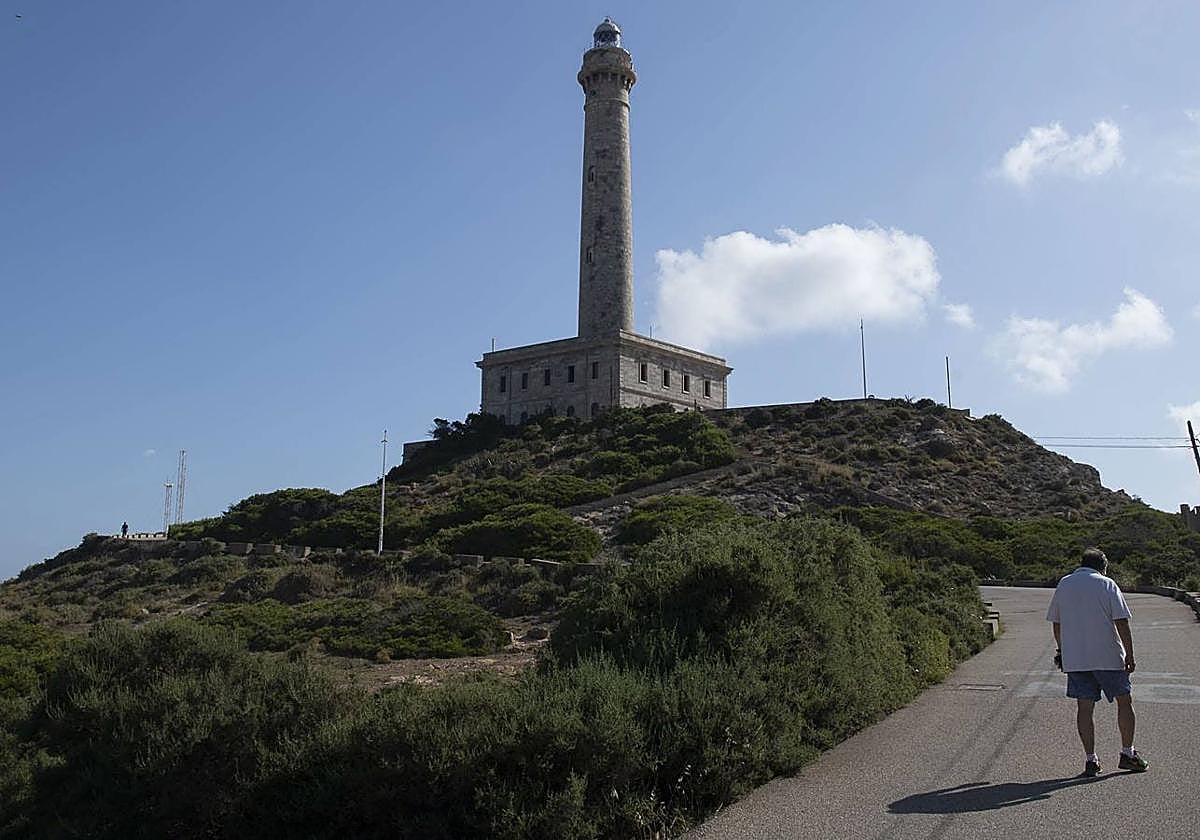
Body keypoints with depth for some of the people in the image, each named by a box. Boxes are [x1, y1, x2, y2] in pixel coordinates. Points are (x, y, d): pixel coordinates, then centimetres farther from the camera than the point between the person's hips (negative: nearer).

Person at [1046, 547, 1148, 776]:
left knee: (1084, 707, 4)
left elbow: (1056, 623, 13)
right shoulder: (1107, 585, -2)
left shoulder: (1063, 585, 10)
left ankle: (1091, 760, 5)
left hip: (1074, 659, 3)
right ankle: (1128, 754, 18)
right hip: (1109, 657, -3)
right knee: (1124, 701, 13)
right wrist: (1129, 654, -6)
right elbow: (1121, 623, -9)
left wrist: (1062, 650, 23)